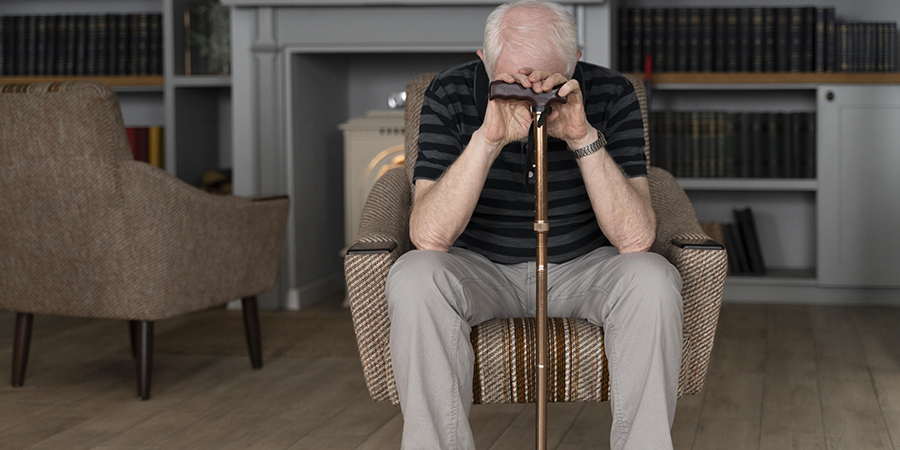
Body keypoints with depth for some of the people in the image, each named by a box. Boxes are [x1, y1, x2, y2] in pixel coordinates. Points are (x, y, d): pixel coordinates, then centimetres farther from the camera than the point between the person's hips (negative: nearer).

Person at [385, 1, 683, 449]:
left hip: (583, 266, 1)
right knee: (413, 278, -31)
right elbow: (428, 238, -25)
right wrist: (487, 139, -37)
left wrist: (584, 138, -33)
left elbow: (636, 239, -22)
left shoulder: (612, 95, -14)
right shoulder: (450, 94, -15)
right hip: (480, 268, 0)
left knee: (653, 280, -30)